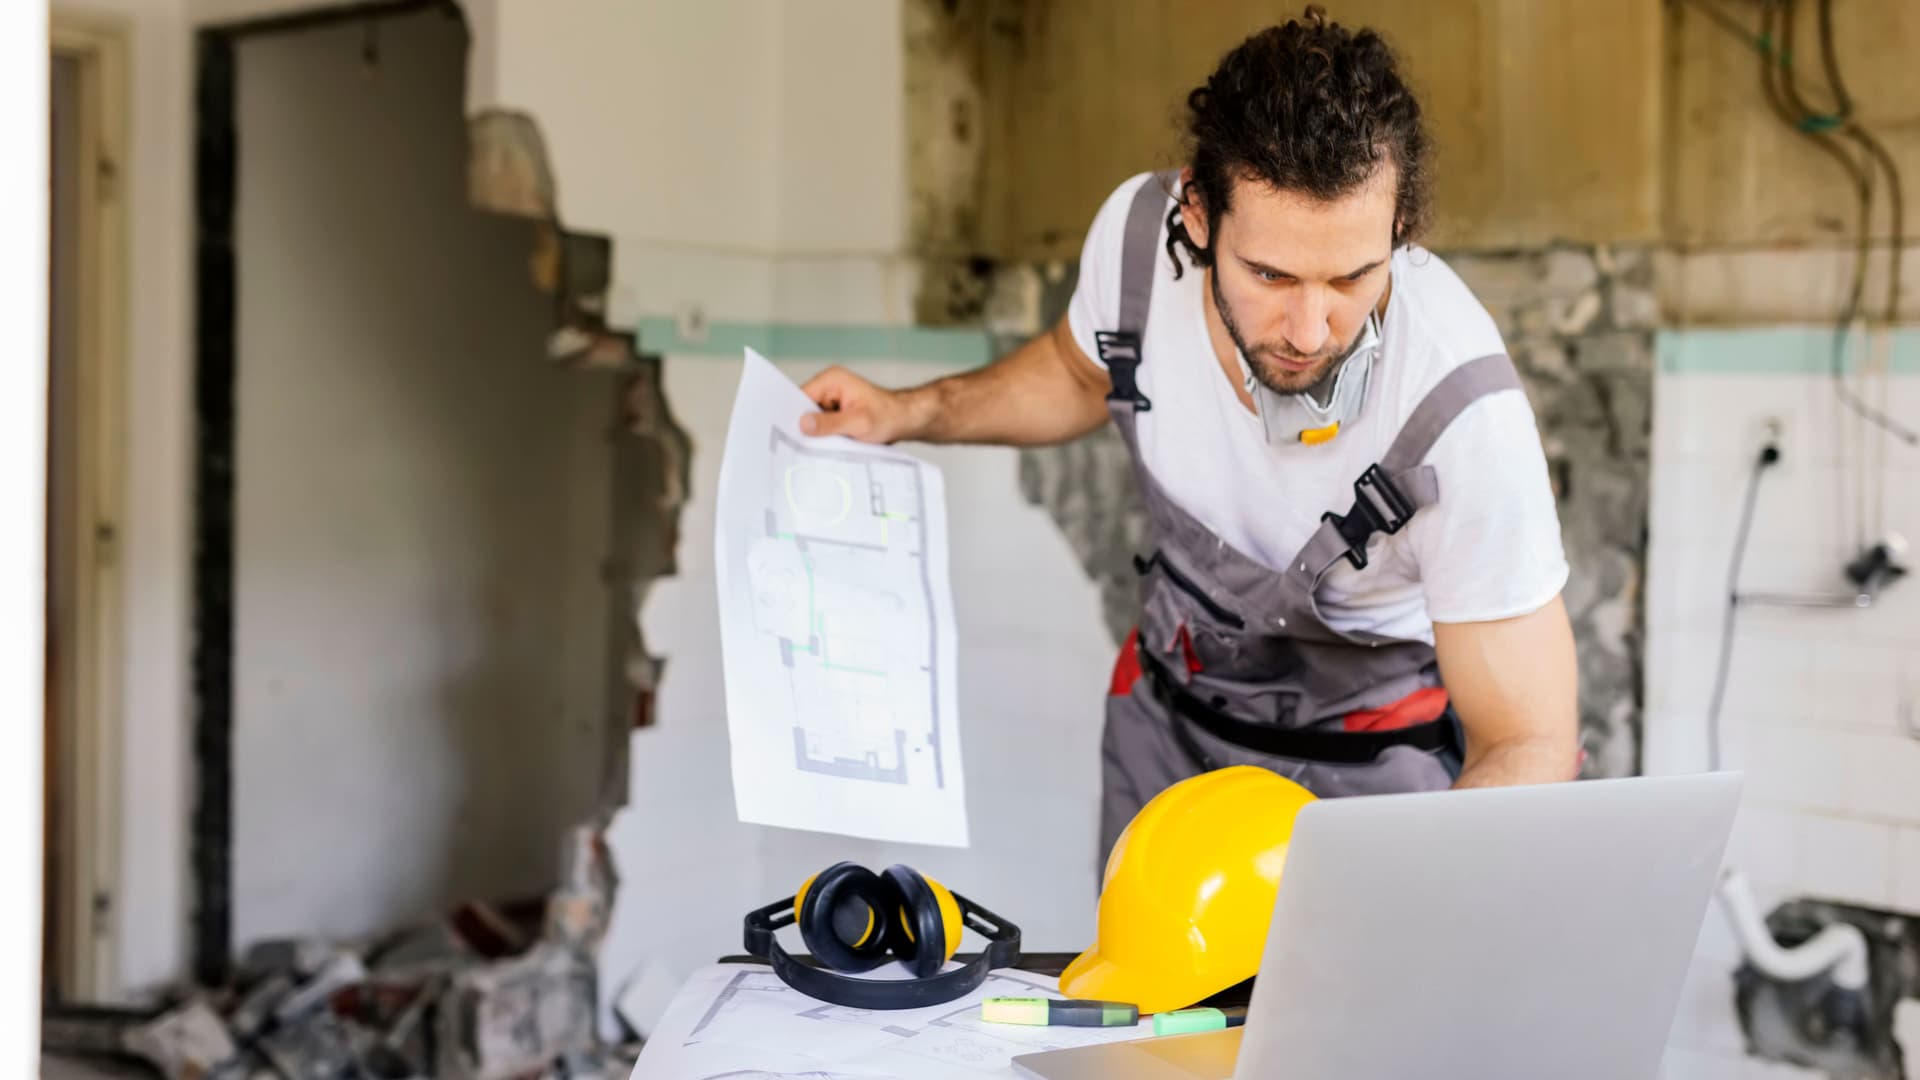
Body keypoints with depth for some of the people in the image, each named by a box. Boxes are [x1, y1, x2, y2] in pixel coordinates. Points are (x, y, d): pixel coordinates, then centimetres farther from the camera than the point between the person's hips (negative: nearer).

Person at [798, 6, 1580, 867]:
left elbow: (1530, 749, -28)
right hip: (1171, 704, 4)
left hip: (1378, 749, -3)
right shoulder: (1136, 232, -22)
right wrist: (908, 413, -5)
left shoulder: (1462, 414, -34)